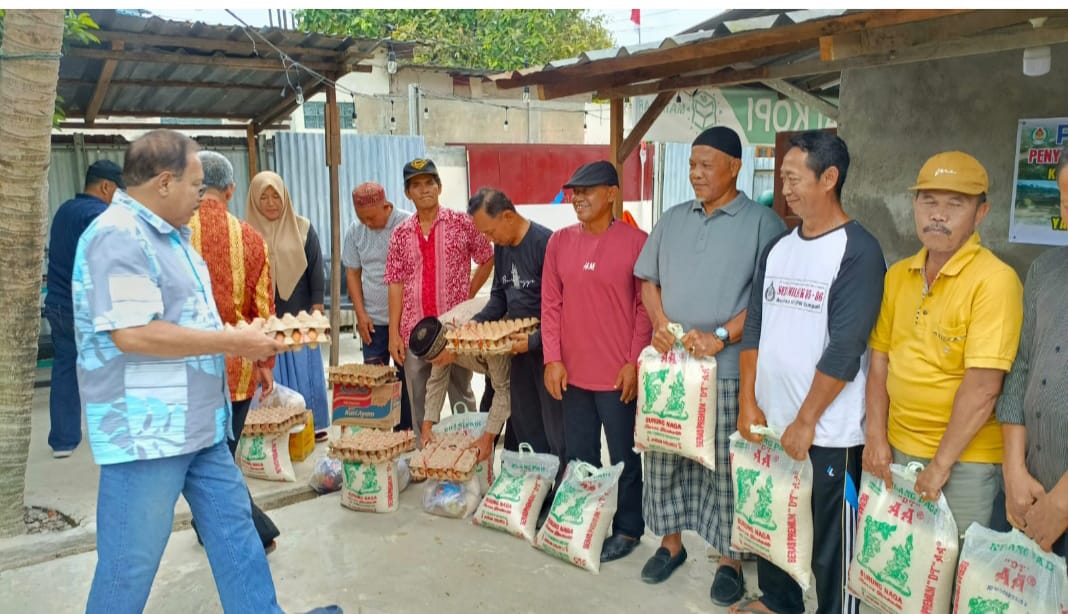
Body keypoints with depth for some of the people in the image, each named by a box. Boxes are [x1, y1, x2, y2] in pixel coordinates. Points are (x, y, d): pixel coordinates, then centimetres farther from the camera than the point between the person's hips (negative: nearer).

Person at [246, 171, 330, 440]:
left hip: (299, 316, 0)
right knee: (270, 377, 4)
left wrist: (316, 307, -3)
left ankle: (313, 426, 16)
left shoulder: (303, 228, 4)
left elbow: (316, 269, 4)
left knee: (304, 373, 5)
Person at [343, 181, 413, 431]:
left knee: (407, 377, 5)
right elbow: (352, 272, 9)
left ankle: (405, 431, 16)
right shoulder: (355, 231, 3)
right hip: (373, 319, 3)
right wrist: (361, 314, 1)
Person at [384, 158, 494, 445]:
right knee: (419, 402, 11)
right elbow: (396, 284, 4)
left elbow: (488, 259, 7)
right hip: (415, 330, 3)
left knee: (461, 397, 10)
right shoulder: (401, 234, 5)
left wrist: (469, 295, 1)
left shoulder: (462, 224, -2)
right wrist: (394, 333, -1)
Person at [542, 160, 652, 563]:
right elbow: (550, 304, 4)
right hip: (572, 373, 4)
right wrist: (552, 359, -2)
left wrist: (635, 363, -10)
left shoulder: (636, 242, -7)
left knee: (623, 457, 10)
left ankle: (627, 529, 26)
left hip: (619, 375, -4)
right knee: (579, 456, 15)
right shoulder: (560, 242, 4)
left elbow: (646, 307, -6)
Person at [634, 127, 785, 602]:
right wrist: (661, 323, -3)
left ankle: (730, 559, 21)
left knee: (726, 466, 4)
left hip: (728, 369, -5)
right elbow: (648, 280, 15)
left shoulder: (762, 223, -4)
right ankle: (670, 542, 30)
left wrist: (720, 337, -18)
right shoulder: (672, 220, 12)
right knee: (664, 457, 12)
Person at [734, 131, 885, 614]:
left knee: (831, 539, 6)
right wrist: (748, 402, 3)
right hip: (769, 422, 6)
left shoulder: (858, 251, -10)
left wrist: (806, 421, -15)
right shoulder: (777, 248, 9)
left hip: (828, 431, -6)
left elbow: (844, 348, -16)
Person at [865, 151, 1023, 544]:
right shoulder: (897, 275, 4)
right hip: (898, 449, 5)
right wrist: (876, 437, 0)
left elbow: (983, 386, -20)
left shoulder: (994, 280, -16)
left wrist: (941, 462, -16)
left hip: (965, 459, -5)